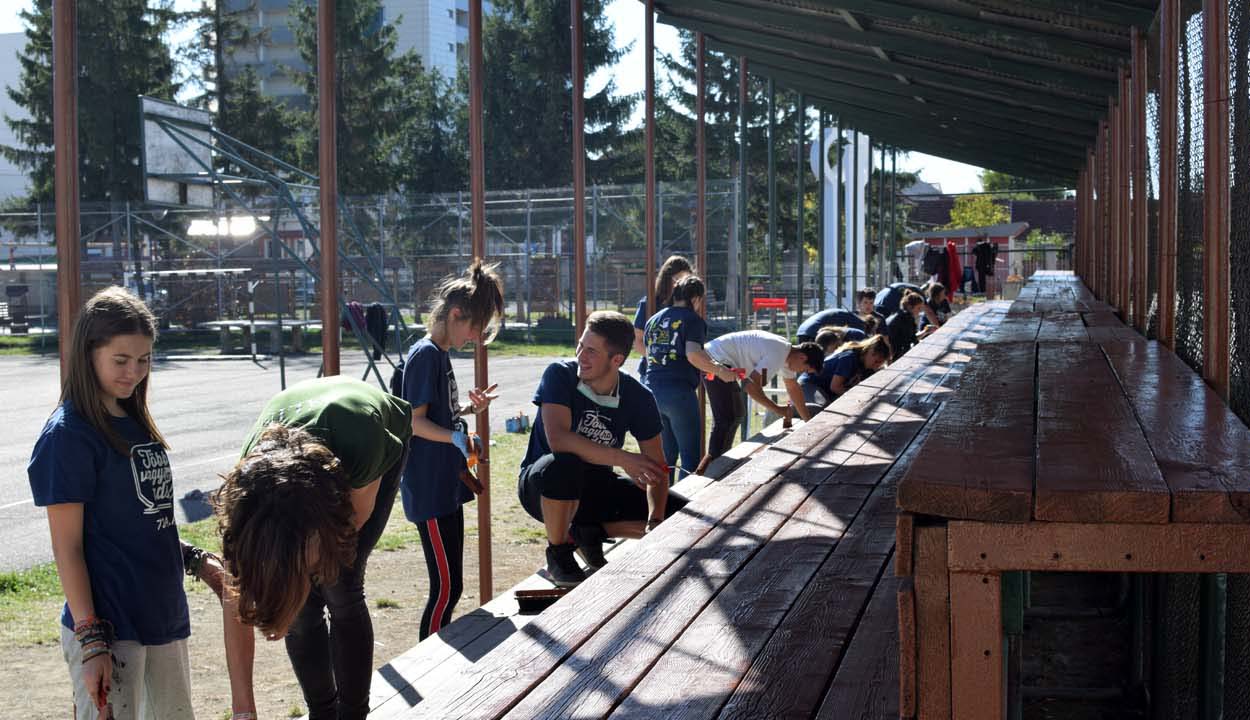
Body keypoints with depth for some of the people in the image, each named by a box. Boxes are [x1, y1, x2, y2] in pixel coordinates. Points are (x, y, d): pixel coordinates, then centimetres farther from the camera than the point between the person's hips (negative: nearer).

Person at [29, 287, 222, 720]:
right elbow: (66, 547, -13)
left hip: (165, 615, 8)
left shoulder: (135, 424, 11)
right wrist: (91, 639, -16)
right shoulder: (68, 436, -12)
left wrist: (197, 563, 16)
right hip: (108, 627, -8)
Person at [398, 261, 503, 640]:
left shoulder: (441, 354, 15)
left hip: (446, 486, 10)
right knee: (446, 587, -8)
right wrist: (456, 437, -32)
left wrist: (470, 408, 9)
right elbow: (415, 422, -19)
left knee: (450, 585, 14)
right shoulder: (425, 355, -14)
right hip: (429, 490, -10)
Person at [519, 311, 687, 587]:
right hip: (540, 485, -4)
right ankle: (558, 555, -16)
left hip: (596, 487, 4)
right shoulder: (560, 375, -20)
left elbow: (656, 466, -8)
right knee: (564, 464, -41)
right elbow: (558, 439, -34)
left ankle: (590, 532, 6)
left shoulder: (638, 397, -11)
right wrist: (624, 459, -37)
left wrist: (654, 523, -24)